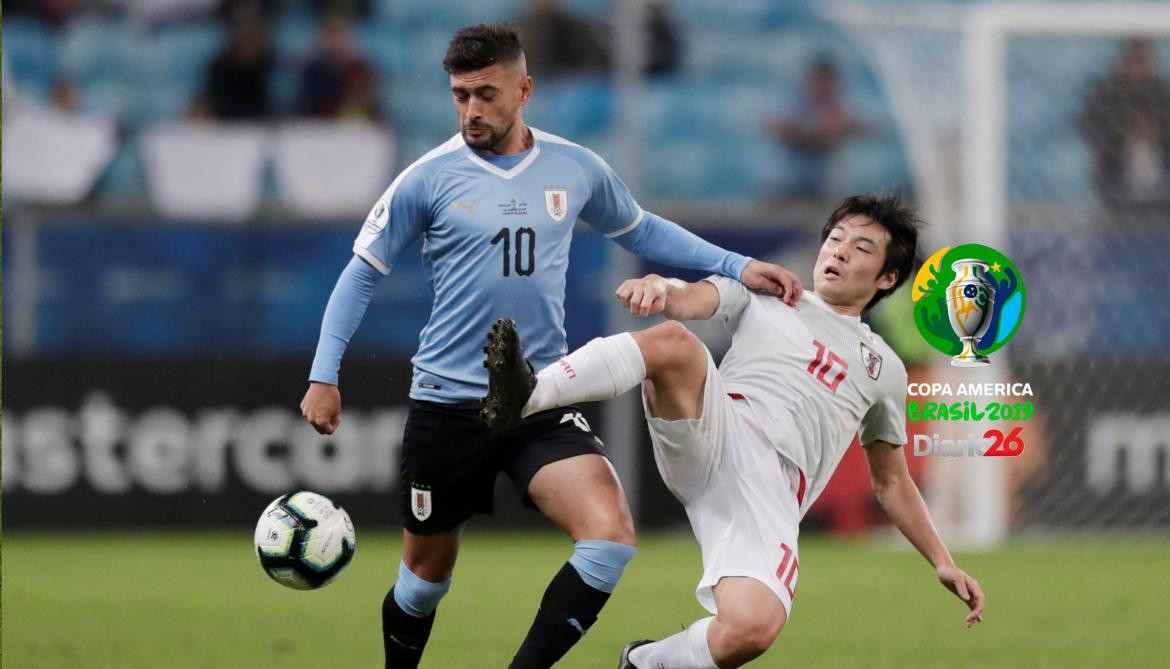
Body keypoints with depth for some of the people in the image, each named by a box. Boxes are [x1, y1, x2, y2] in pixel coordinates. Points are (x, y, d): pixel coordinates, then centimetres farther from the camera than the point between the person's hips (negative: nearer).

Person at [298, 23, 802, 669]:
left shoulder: (576, 169, 2)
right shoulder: (428, 178, -6)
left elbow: (639, 229, 19)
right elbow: (362, 272, 2)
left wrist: (736, 266, 11)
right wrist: (324, 375, -6)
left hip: (541, 403, 1)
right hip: (446, 403, -1)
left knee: (610, 535, -22)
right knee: (426, 573, 9)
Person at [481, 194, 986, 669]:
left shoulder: (883, 369, 28)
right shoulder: (763, 293, 22)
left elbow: (891, 483, 33)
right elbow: (693, 300, 0)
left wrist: (942, 564, 24)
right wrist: (659, 288, -25)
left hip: (770, 488, 1)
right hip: (717, 433, -1)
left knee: (751, 628, -30)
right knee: (672, 340, -33)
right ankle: (525, 398, -42)